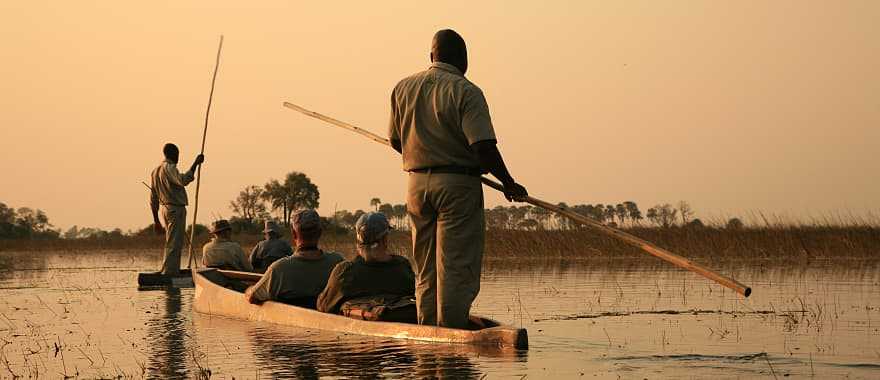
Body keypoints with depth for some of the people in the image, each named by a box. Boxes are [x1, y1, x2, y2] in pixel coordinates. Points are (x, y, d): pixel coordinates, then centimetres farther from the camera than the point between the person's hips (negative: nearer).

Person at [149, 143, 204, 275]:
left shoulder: (156, 171, 17)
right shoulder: (169, 168, -11)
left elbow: (153, 199, 18)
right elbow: (183, 180, -30)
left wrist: (156, 220, 21)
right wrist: (195, 163, -24)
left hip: (166, 209, 9)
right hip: (176, 209, -9)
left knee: (173, 244, 15)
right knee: (174, 244, -10)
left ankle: (174, 273, 18)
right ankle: (168, 274, -14)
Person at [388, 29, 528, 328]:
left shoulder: (403, 88, 7)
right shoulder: (466, 92, -10)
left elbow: (395, 141, 13)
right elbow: (483, 146, -17)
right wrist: (508, 183, -7)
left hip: (416, 183, 6)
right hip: (457, 185, -6)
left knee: (425, 270, 14)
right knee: (457, 268, -2)